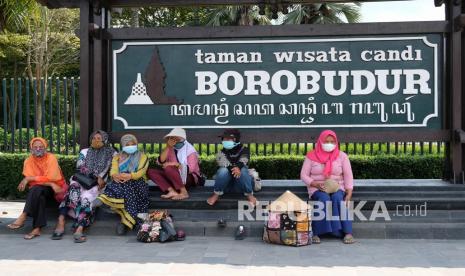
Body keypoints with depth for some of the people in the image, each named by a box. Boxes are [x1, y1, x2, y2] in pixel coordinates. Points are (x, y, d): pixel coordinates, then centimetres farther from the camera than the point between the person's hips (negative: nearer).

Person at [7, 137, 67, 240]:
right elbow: (31, 182, -10)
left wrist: (28, 178, -19)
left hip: (55, 188, -3)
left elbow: (50, 178, -19)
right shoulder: (28, 161, -1)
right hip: (39, 191, 3)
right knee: (40, 197, -33)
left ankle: (23, 216, -33)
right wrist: (51, 184, -22)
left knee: (36, 189, -33)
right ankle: (37, 229, -36)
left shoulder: (51, 158, -10)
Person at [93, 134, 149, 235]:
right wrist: (115, 176, -20)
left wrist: (130, 176, -23)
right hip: (121, 182, 2)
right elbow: (113, 171, 6)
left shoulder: (142, 156, 17)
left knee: (128, 187, -38)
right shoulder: (117, 157, 25)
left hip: (137, 182, -2)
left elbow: (141, 172, -1)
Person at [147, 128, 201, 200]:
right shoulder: (170, 149, 2)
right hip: (174, 177, 6)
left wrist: (174, 164, -26)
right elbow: (160, 162, -10)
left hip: (190, 178, -6)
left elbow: (191, 168, -20)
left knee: (168, 168, -31)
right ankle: (172, 191, -26)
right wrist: (167, 147, -19)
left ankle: (184, 192, -24)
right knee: (151, 171, -11)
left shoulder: (189, 149, -11)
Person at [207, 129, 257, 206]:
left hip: (240, 185, 0)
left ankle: (249, 195, -18)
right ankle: (216, 194, -17)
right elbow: (224, 164, -20)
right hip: (226, 185, 0)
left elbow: (243, 161, -19)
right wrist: (234, 168, -40)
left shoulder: (244, 150, 2)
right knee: (223, 170, -30)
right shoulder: (221, 153, 1)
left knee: (243, 170, -31)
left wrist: (238, 167, -43)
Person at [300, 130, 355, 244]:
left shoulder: (342, 156, 5)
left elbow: (348, 176, 1)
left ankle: (347, 232, -31)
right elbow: (303, 175, 0)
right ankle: (316, 233, -32)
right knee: (324, 199, -34)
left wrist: (349, 194, -13)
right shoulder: (311, 156, 2)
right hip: (317, 188, -1)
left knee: (338, 198, -33)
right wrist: (316, 184, -17)